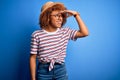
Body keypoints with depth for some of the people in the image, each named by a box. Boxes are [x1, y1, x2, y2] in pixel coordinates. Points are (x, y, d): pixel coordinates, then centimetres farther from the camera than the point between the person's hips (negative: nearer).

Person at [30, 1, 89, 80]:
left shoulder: (65, 32, 1)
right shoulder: (37, 35, -8)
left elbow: (85, 33, -9)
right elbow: (33, 58, -5)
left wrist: (76, 14, -8)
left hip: (61, 70, 3)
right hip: (43, 71, -2)